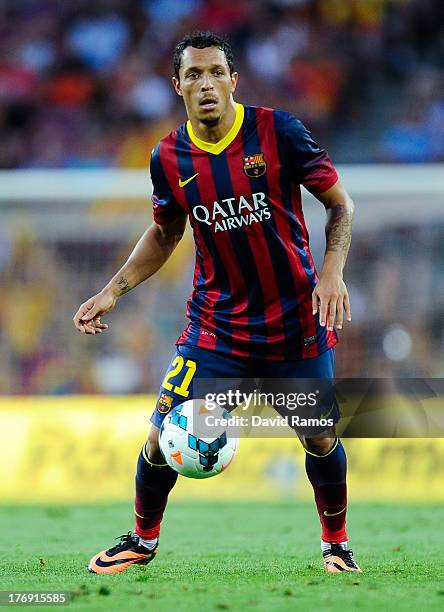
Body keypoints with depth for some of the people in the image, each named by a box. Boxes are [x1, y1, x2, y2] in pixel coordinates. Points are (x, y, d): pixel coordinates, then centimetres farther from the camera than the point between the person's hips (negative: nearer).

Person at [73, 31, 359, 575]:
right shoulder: (169, 158, -4)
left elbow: (340, 204, -4)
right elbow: (165, 233, 14)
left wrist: (332, 271, -19)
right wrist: (113, 291, 4)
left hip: (297, 320, -1)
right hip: (216, 322, 1)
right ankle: (143, 539, 20)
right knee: (164, 437, -6)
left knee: (320, 440, 0)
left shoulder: (276, 131, -12)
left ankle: (336, 543, 26)